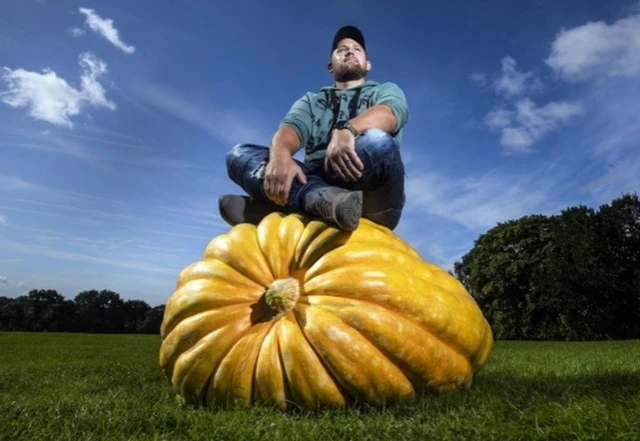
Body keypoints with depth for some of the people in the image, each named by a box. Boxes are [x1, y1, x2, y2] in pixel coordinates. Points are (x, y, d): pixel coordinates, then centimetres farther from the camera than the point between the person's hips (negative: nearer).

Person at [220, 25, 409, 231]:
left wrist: (346, 129, -28)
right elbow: (291, 128, 2)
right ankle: (322, 198, -39)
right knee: (239, 154, -12)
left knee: (377, 142, -31)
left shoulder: (385, 91, 21)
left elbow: (390, 113, -5)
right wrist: (280, 155, -24)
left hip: (370, 193, -2)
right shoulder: (311, 100, 25)